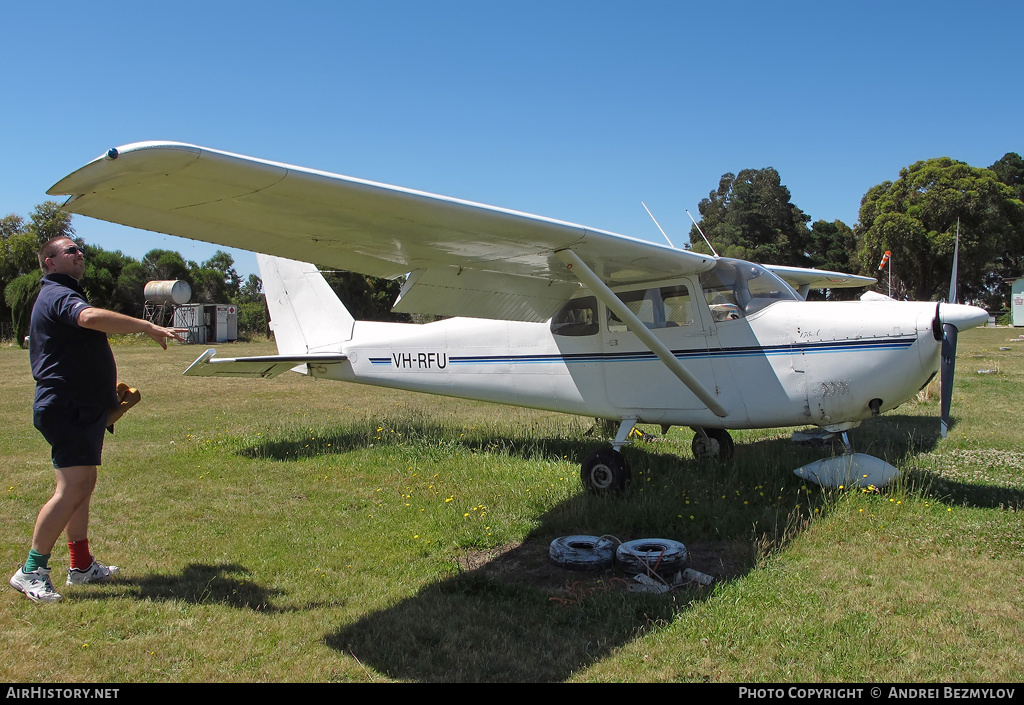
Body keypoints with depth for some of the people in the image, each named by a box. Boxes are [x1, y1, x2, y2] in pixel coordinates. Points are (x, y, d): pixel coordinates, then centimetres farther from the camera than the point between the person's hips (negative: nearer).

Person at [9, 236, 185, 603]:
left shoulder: (60, 297, 24)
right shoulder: (58, 295, -12)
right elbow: (91, 317, -37)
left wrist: (109, 389, 23)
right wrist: (147, 326, -40)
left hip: (82, 409, 11)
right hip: (68, 409, -11)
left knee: (81, 486, 15)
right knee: (72, 489, -15)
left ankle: (82, 565, 23)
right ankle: (31, 571, -8)